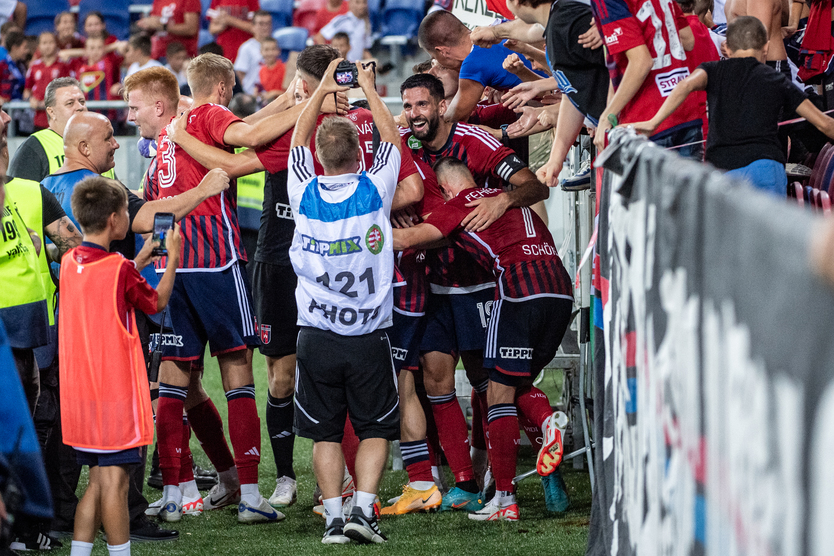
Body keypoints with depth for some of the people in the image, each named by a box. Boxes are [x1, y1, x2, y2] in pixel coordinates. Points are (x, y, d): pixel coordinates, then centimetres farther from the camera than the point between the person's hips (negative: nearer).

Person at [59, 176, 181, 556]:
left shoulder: (70, 264, 5)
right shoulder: (120, 269, -14)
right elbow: (156, 302, 2)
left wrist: (140, 260, 24)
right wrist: (172, 259, 12)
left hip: (79, 393, 7)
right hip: (116, 390, -7)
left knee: (97, 481, 14)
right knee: (114, 481, -3)